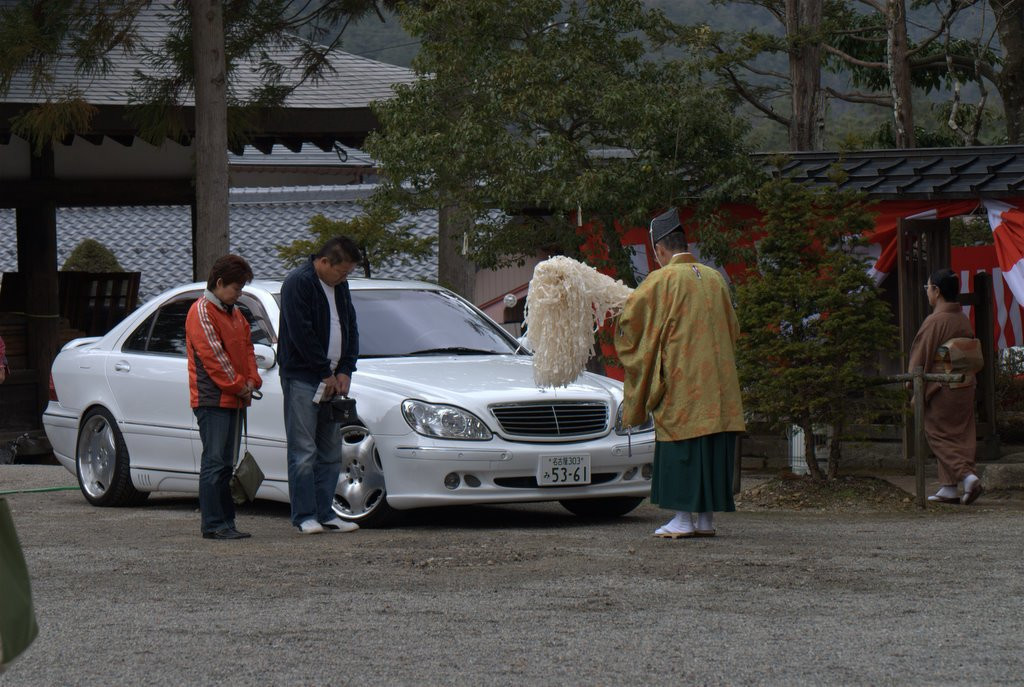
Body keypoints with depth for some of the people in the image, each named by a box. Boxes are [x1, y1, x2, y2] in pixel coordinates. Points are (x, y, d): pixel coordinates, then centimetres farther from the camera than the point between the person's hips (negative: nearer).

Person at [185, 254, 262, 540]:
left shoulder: (234, 313, 19)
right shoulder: (201, 312, -10)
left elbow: (246, 347, 19)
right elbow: (213, 356, -16)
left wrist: (251, 380, 3)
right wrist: (238, 385, -14)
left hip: (233, 399, 9)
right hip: (212, 400, -9)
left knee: (226, 463, 11)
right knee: (215, 463, -10)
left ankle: (226, 521, 14)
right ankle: (214, 524, -10)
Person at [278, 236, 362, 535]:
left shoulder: (340, 286, 12)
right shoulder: (299, 283, -12)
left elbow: (350, 329, 16)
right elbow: (301, 334, -17)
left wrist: (345, 371, 3)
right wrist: (327, 374, -12)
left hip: (332, 380, 8)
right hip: (302, 377, -8)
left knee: (331, 451, 8)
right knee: (304, 451, -7)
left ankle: (325, 513, 12)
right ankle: (305, 516, -4)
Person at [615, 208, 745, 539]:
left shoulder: (661, 281, -8)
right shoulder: (715, 279, 10)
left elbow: (630, 322, -4)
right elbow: (732, 328, 20)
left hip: (680, 379, -5)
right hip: (718, 381, 5)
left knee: (681, 448, -1)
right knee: (713, 447, 7)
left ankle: (683, 519, -3)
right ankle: (707, 518, 8)